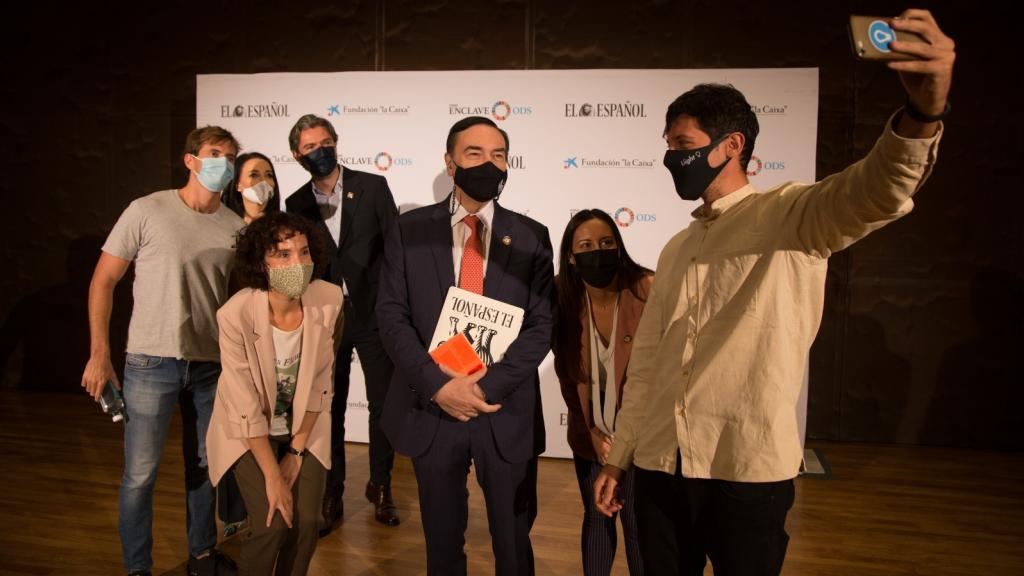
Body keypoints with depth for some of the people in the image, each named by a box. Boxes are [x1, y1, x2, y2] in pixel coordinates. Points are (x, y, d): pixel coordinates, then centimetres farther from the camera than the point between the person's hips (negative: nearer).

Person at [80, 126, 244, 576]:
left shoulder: (236, 227, 4)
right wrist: (100, 353, -6)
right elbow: (103, 281, -1)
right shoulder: (147, 211, -4)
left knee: (204, 466, 14)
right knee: (140, 474, 3)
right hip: (152, 362, -3)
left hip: (211, 365, 3)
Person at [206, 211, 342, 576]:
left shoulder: (329, 299, -20)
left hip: (304, 427, 3)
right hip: (250, 432, -2)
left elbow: (320, 382, -9)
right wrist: (273, 476, -17)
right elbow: (246, 407, -21)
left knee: (306, 521, -5)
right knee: (272, 524, -11)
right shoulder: (236, 314, -28)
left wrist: (297, 451, -5)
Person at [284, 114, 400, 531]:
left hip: (373, 314, -1)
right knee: (329, 410, 10)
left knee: (383, 405, 7)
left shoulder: (372, 187, -2)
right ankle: (331, 496, 25)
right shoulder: (297, 204, 4)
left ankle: (380, 486, 28)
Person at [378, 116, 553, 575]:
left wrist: (488, 387, -16)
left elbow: (542, 324, -5)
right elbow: (390, 315, -4)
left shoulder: (531, 237, 1)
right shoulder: (410, 229, 1)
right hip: (430, 409, 0)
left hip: (507, 412, 0)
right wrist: (437, 385, -17)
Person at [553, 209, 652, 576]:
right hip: (589, 436, 4)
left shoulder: (648, 291, -19)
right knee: (596, 518, 18)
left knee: (638, 525, 6)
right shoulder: (564, 298, -6)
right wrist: (591, 431, -2)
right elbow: (567, 374, 4)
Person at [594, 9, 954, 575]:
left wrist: (922, 115, -44)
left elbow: (875, 191, -24)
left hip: (748, 470, -5)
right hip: (658, 467, 6)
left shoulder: (788, 216, -3)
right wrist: (618, 458, 16)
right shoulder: (676, 250, 15)